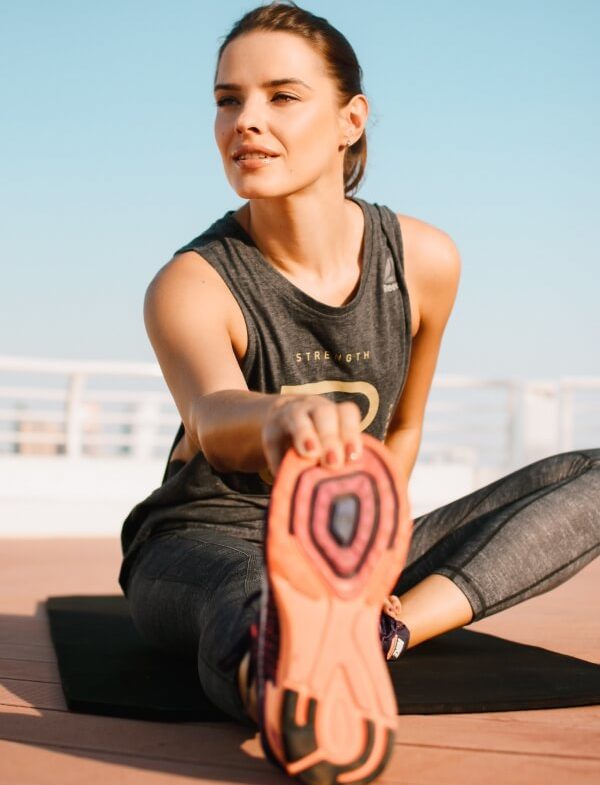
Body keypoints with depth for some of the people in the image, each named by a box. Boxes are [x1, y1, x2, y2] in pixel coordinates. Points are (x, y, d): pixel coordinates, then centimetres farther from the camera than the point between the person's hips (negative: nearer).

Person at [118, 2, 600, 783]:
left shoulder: (423, 261, -5)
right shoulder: (192, 285, -17)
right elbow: (210, 411, -41)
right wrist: (280, 417, -65)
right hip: (205, 540, -5)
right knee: (256, 601, -44)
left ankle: (389, 625, -34)